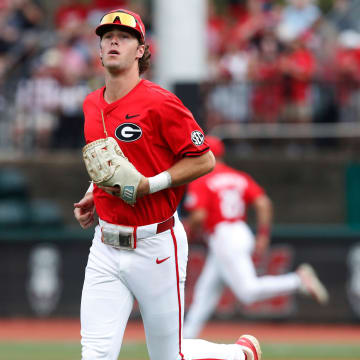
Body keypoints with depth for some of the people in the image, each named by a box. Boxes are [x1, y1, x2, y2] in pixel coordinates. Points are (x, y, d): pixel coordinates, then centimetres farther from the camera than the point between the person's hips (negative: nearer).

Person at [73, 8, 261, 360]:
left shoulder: (159, 103, -12)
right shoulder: (92, 105, 10)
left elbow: (204, 160, -10)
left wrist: (149, 185, -19)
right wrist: (91, 196, 11)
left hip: (155, 247, -6)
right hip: (106, 248, 6)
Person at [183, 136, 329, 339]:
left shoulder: (200, 181, -4)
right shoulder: (239, 177, 15)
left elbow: (198, 216, -15)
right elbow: (264, 204, 4)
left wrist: (190, 228, 7)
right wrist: (263, 236, 7)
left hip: (222, 237, -9)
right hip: (243, 234, 9)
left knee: (248, 291, -19)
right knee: (206, 291, 16)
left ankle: (299, 280, -31)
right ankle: (186, 339, 19)